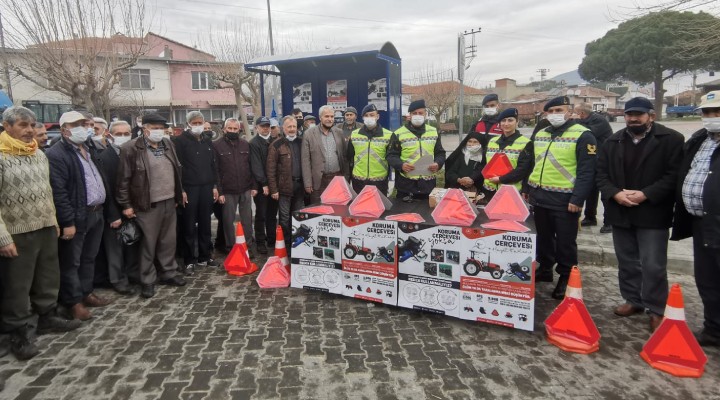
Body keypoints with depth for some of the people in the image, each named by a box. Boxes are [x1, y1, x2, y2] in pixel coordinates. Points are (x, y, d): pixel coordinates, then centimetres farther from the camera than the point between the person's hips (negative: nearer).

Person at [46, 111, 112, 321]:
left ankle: (86, 293, 31)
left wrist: (101, 207, 13)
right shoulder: (56, 155, -14)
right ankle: (74, 301, 16)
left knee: (89, 258, 18)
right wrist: (67, 222, -20)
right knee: (72, 262, 5)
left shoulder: (88, 149, 13)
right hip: (76, 217, -8)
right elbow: (58, 192, -19)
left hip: (96, 212, 8)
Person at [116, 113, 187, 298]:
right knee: (148, 244, 5)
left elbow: (176, 170, 17)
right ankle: (147, 280, 18)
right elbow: (123, 179, -10)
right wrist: (126, 205, -9)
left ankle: (168, 273, 30)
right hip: (147, 205, -6)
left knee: (169, 241, 15)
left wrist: (180, 192, 17)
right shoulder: (131, 148, -11)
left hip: (169, 202, 6)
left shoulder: (168, 144, 8)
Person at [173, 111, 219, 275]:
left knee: (205, 224, 11)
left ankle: (205, 257, 22)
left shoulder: (207, 141, 14)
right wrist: (180, 189, -14)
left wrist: (214, 186, 9)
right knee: (189, 226, 1)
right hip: (189, 188, -5)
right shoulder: (180, 141, -4)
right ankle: (189, 261, 10)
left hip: (206, 188, 5)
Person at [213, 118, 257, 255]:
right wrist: (219, 191, -11)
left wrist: (254, 186, 3)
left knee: (247, 219, 10)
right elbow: (215, 170, -7)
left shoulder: (245, 144, 7)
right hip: (228, 191, -3)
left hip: (246, 190, 3)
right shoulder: (217, 145, -4)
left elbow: (251, 166, 9)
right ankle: (230, 248, 20)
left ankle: (248, 246, 21)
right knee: (228, 220, 7)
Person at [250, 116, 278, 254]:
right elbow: (256, 166, -11)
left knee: (272, 214, 12)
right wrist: (264, 183, -17)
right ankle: (260, 242, 12)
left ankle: (272, 240, 23)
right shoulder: (253, 143, -4)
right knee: (261, 215, 3)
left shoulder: (274, 141, 11)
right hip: (261, 185, -4)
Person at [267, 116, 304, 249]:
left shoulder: (301, 142, 10)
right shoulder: (276, 145, -3)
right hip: (284, 187, -4)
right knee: (285, 217, 3)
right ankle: (286, 244, 14)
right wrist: (273, 189, -11)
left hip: (299, 186, 4)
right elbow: (271, 169, -6)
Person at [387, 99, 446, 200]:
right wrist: (401, 165, -21)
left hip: (428, 183, 3)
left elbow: (440, 153, 15)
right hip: (406, 184, -3)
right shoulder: (399, 134, -2)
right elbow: (391, 156, -2)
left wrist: (438, 163, -7)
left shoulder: (434, 132, 10)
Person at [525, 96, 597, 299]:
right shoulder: (539, 135, 12)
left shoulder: (582, 135, -8)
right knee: (543, 237, 18)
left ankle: (566, 278, 20)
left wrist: (577, 199, -18)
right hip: (539, 196, 6)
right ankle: (545, 269, 34)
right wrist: (527, 189, 16)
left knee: (565, 242, 5)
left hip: (565, 200, -6)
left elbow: (586, 171, -13)